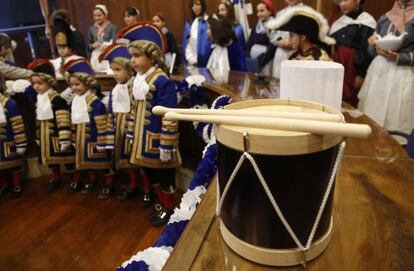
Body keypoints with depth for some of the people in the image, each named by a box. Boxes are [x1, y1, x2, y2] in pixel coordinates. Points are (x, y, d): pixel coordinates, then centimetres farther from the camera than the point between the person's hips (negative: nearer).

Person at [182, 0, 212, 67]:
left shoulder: (208, 21, -5)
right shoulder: (189, 23, 15)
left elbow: (209, 41, -10)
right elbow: (185, 41, 15)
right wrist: (189, 57, 2)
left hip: (202, 60, -6)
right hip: (190, 61, 6)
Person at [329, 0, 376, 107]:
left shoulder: (366, 22, -3)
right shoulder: (338, 23, 17)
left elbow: (368, 52, -10)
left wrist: (361, 74, -15)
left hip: (354, 69, -6)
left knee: (350, 104, -6)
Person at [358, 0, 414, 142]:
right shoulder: (384, 18, 11)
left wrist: (398, 57, -21)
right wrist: (373, 44, -6)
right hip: (378, 71, 4)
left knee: (395, 119, -5)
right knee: (370, 122, 5)